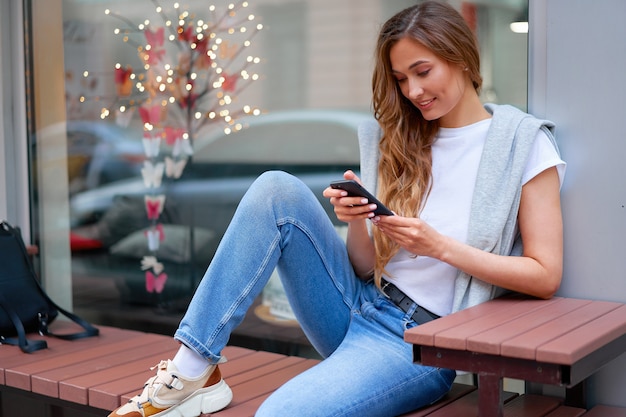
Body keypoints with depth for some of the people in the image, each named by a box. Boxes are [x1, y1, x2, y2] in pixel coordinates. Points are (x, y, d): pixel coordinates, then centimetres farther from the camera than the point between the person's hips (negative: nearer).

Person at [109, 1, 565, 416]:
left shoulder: (524, 143, -2)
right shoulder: (400, 140, 12)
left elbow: (545, 276, -7)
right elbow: (367, 267, 9)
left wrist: (442, 246, -16)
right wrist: (357, 223, -13)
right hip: (358, 305, 6)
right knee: (278, 190, -18)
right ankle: (191, 372, -17)